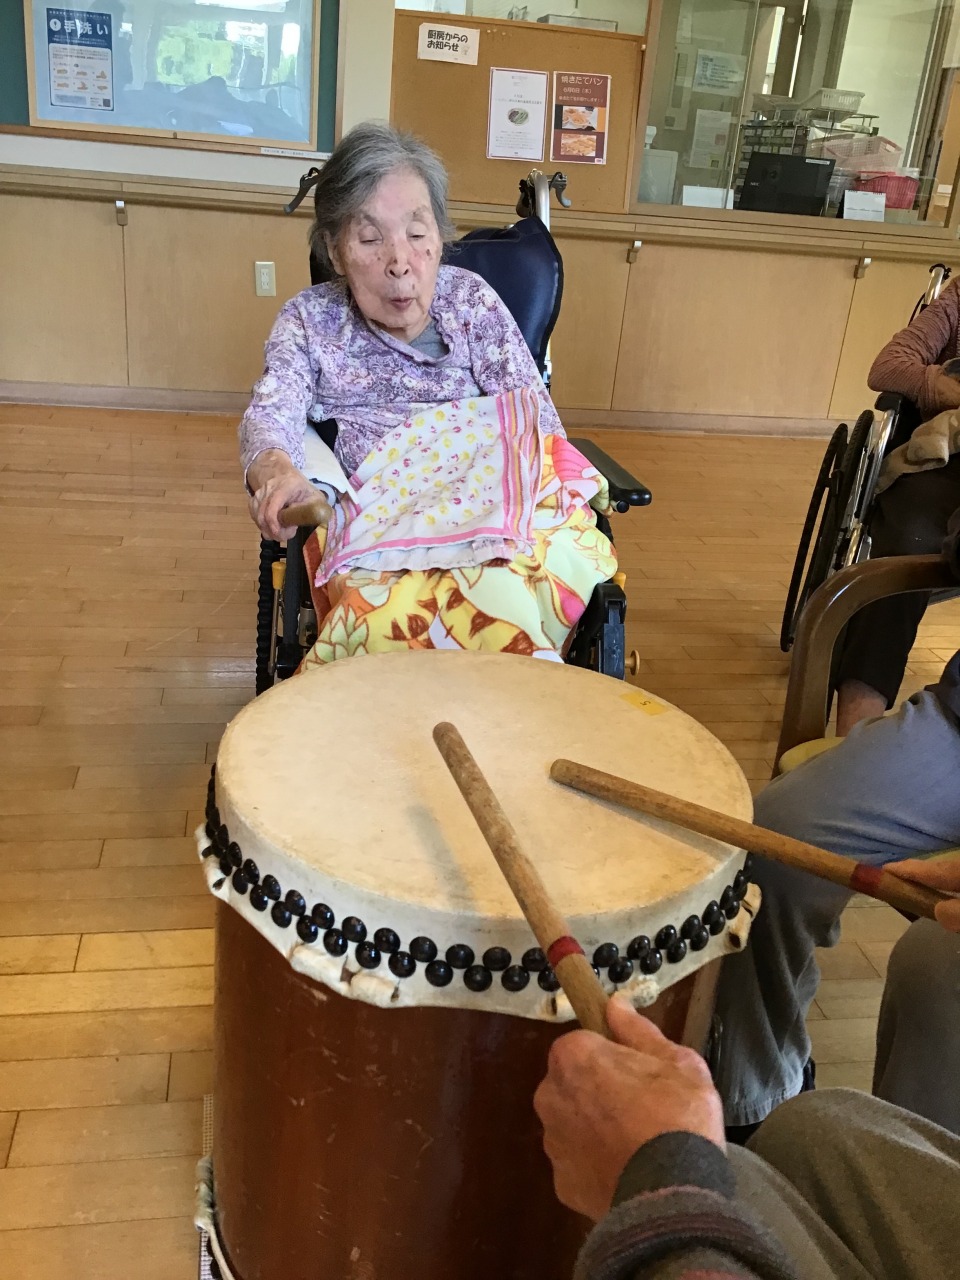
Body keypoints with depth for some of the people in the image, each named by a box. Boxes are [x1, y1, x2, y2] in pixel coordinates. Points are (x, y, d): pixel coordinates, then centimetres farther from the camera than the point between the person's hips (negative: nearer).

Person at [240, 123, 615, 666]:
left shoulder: (470, 299, 11)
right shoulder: (309, 321, 11)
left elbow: (534, 416, 5)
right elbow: (272, 413, -4)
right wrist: (277, 472, -30)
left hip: (492, 507, 1)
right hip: (373, 524, 0)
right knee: (388, 608, -37)